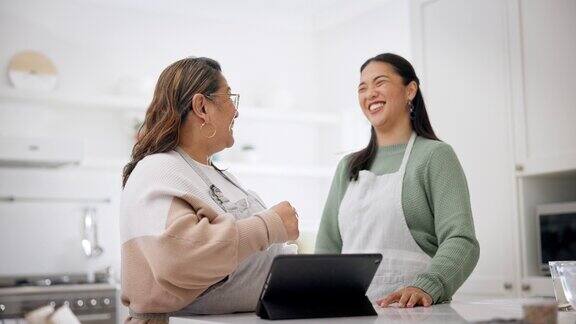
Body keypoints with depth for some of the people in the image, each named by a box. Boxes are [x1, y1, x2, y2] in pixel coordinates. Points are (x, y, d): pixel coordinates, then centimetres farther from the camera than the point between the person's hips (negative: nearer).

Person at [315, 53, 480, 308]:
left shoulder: (435, 155, 2)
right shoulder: (348, 167, 18)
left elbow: (461, 241, -7)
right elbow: (329, 246, 16)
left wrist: (426, 287, -23)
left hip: (410, 309, -3)